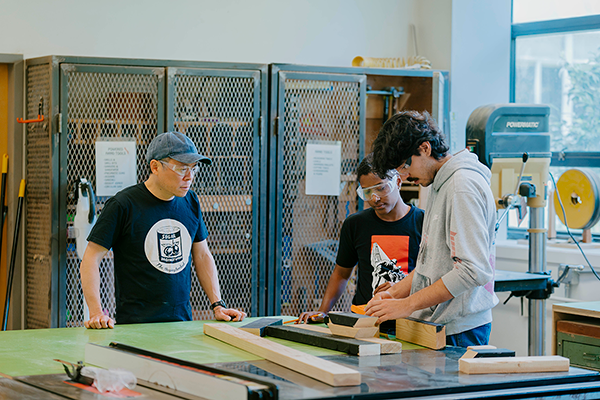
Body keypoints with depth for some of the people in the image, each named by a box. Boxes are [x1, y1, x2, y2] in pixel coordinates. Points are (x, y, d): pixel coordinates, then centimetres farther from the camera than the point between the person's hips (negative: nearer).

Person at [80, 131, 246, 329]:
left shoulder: (190, 202, 12)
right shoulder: (122, 205, -6)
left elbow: (202, 256, 21)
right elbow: (91, 259, -6)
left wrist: (218, 305, 11)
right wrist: (96, 313, -16)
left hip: (182, 323, 5)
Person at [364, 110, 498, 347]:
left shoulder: (463, 187, -16)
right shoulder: (440, 184, 16)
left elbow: (473, 271, -24)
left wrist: (408, 305, -21)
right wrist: (395, 292, 10)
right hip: (435, 323, 9)